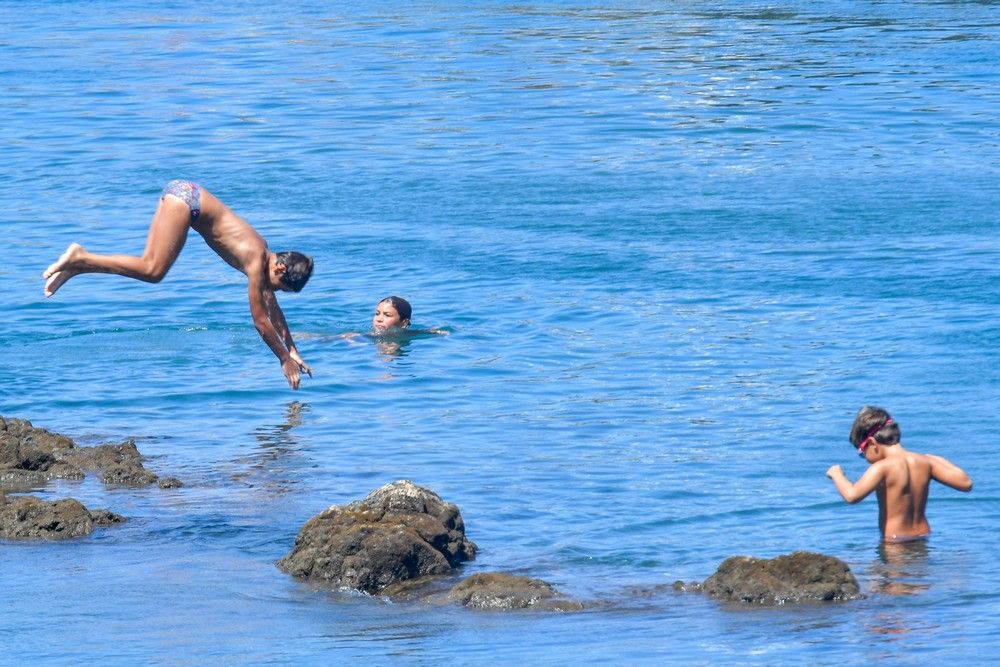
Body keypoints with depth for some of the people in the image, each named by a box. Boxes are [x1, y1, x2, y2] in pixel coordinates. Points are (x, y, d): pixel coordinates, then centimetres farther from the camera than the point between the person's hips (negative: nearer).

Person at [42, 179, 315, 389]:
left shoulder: (265, 256, 8)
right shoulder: (256, 261, -14)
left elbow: (272, 310, 20)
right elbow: (260, 321, -13)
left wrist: (292, 351, 22)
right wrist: (285, 359, -6)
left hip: (184, 194, 8)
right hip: (186, 197, -8)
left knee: (148, 267, 6)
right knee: (152, 271, -15)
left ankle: (75, 267, 4)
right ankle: (80, 258, -16)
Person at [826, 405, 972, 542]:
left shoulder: (882, 468, -12)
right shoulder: (925, 462, 6)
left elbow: (852, 495, -26)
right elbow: (966, 483, 11)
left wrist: (836, 474, -4)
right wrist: (937, 460, 27)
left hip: (894, 541, -7)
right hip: (923, 535, 7)